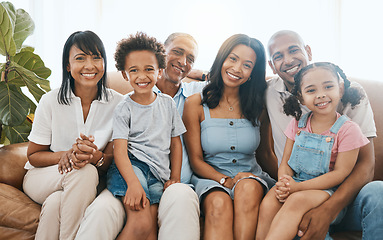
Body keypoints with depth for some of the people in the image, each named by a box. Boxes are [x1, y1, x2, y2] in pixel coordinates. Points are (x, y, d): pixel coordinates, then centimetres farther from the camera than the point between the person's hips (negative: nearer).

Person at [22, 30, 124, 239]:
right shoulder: (51, 101, -9)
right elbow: (33, 155, -2)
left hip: (85, 184, 0)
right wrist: (65, 155, -24)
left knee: (55, 204, -35)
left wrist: (96, 157, -31)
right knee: (85, 172, -34)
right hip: (41, 177, 0)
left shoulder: (117, 103, -8)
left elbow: (114, 157, -7)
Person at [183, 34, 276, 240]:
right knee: (219, 203, -33)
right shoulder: (195, 104, 1)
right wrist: (226, 181, -15)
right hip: (211, 178, -1)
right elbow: (196, 160, -2)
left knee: (248, 187, -32)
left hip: (251, 178, 2)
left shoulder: (257, 106, 9)